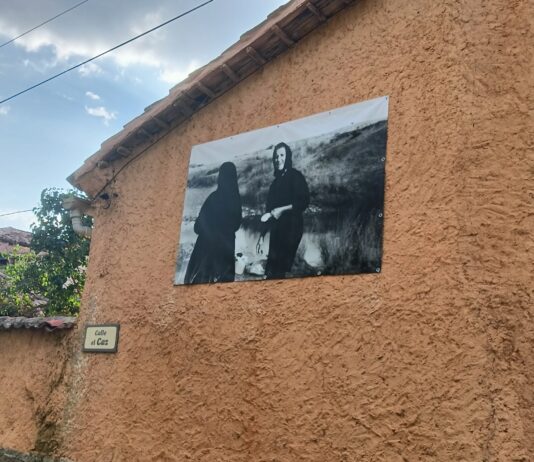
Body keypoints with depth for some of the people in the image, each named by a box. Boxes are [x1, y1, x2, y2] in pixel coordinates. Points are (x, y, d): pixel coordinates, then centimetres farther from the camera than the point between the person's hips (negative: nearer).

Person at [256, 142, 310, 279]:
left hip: (291, 228, -7)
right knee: (271, 271, 2)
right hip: (276, 230, 7)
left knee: (277, 271, -14)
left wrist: (282, 210, -16)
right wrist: (262, 235, 16)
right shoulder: (276, 182, 19)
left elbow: (304, 202, -10)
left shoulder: (295, 176, 0)